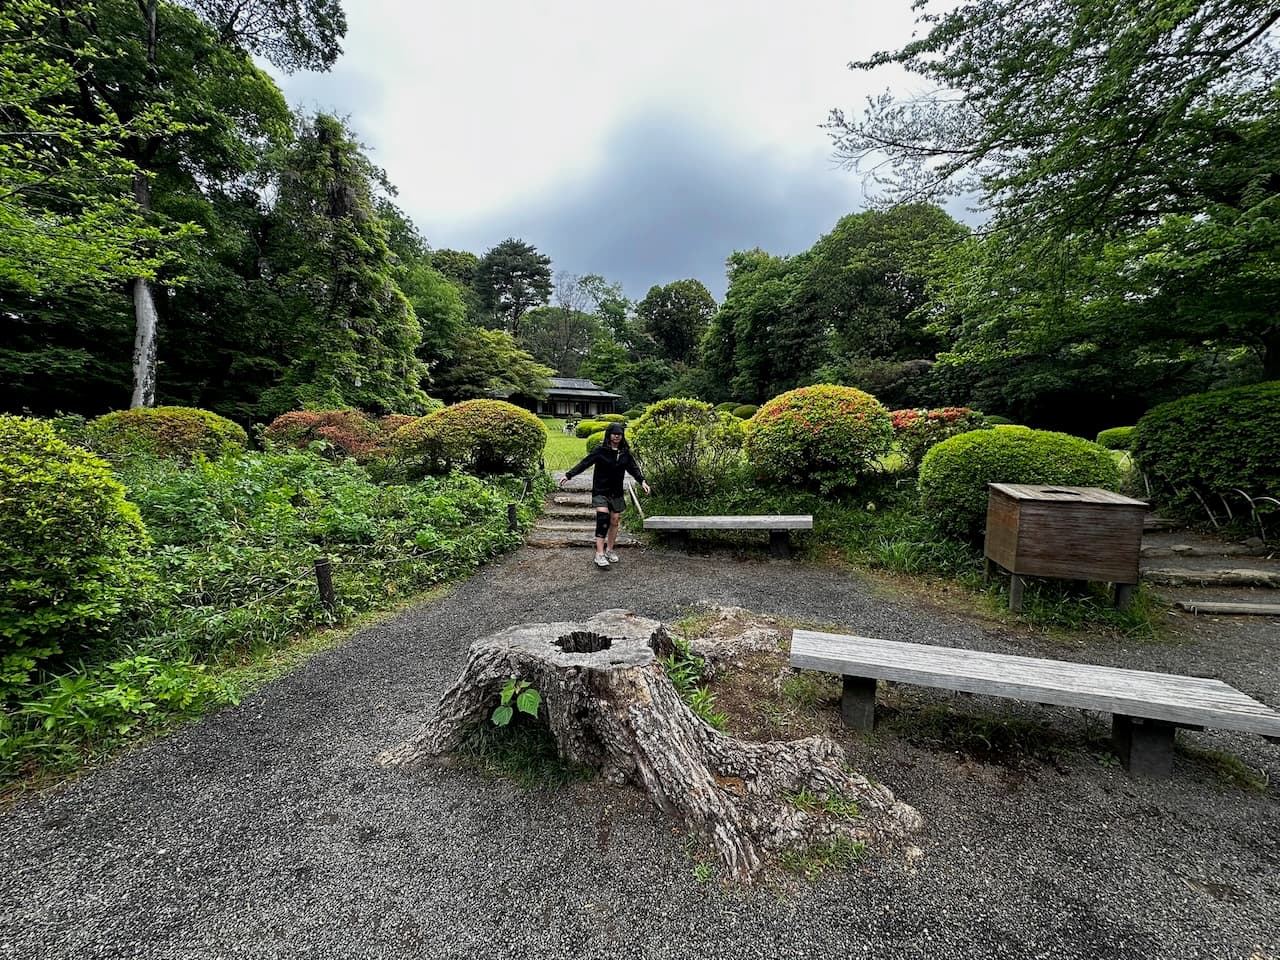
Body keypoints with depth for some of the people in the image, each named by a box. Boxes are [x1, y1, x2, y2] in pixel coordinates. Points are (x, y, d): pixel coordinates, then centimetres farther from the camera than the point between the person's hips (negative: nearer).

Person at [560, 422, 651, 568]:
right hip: (600, 491, -5)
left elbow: (634, 468, 8)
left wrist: (642, 481, -9)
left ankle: (610, 550, 25)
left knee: (615, 521, 8)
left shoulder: (625, 453, 7)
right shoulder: (600, 451, -6)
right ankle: (599, 554, -16)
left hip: (617, 493, 5)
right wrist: (568, 475, -19)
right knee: (602, 519, -17)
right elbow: (584, 463, -10)